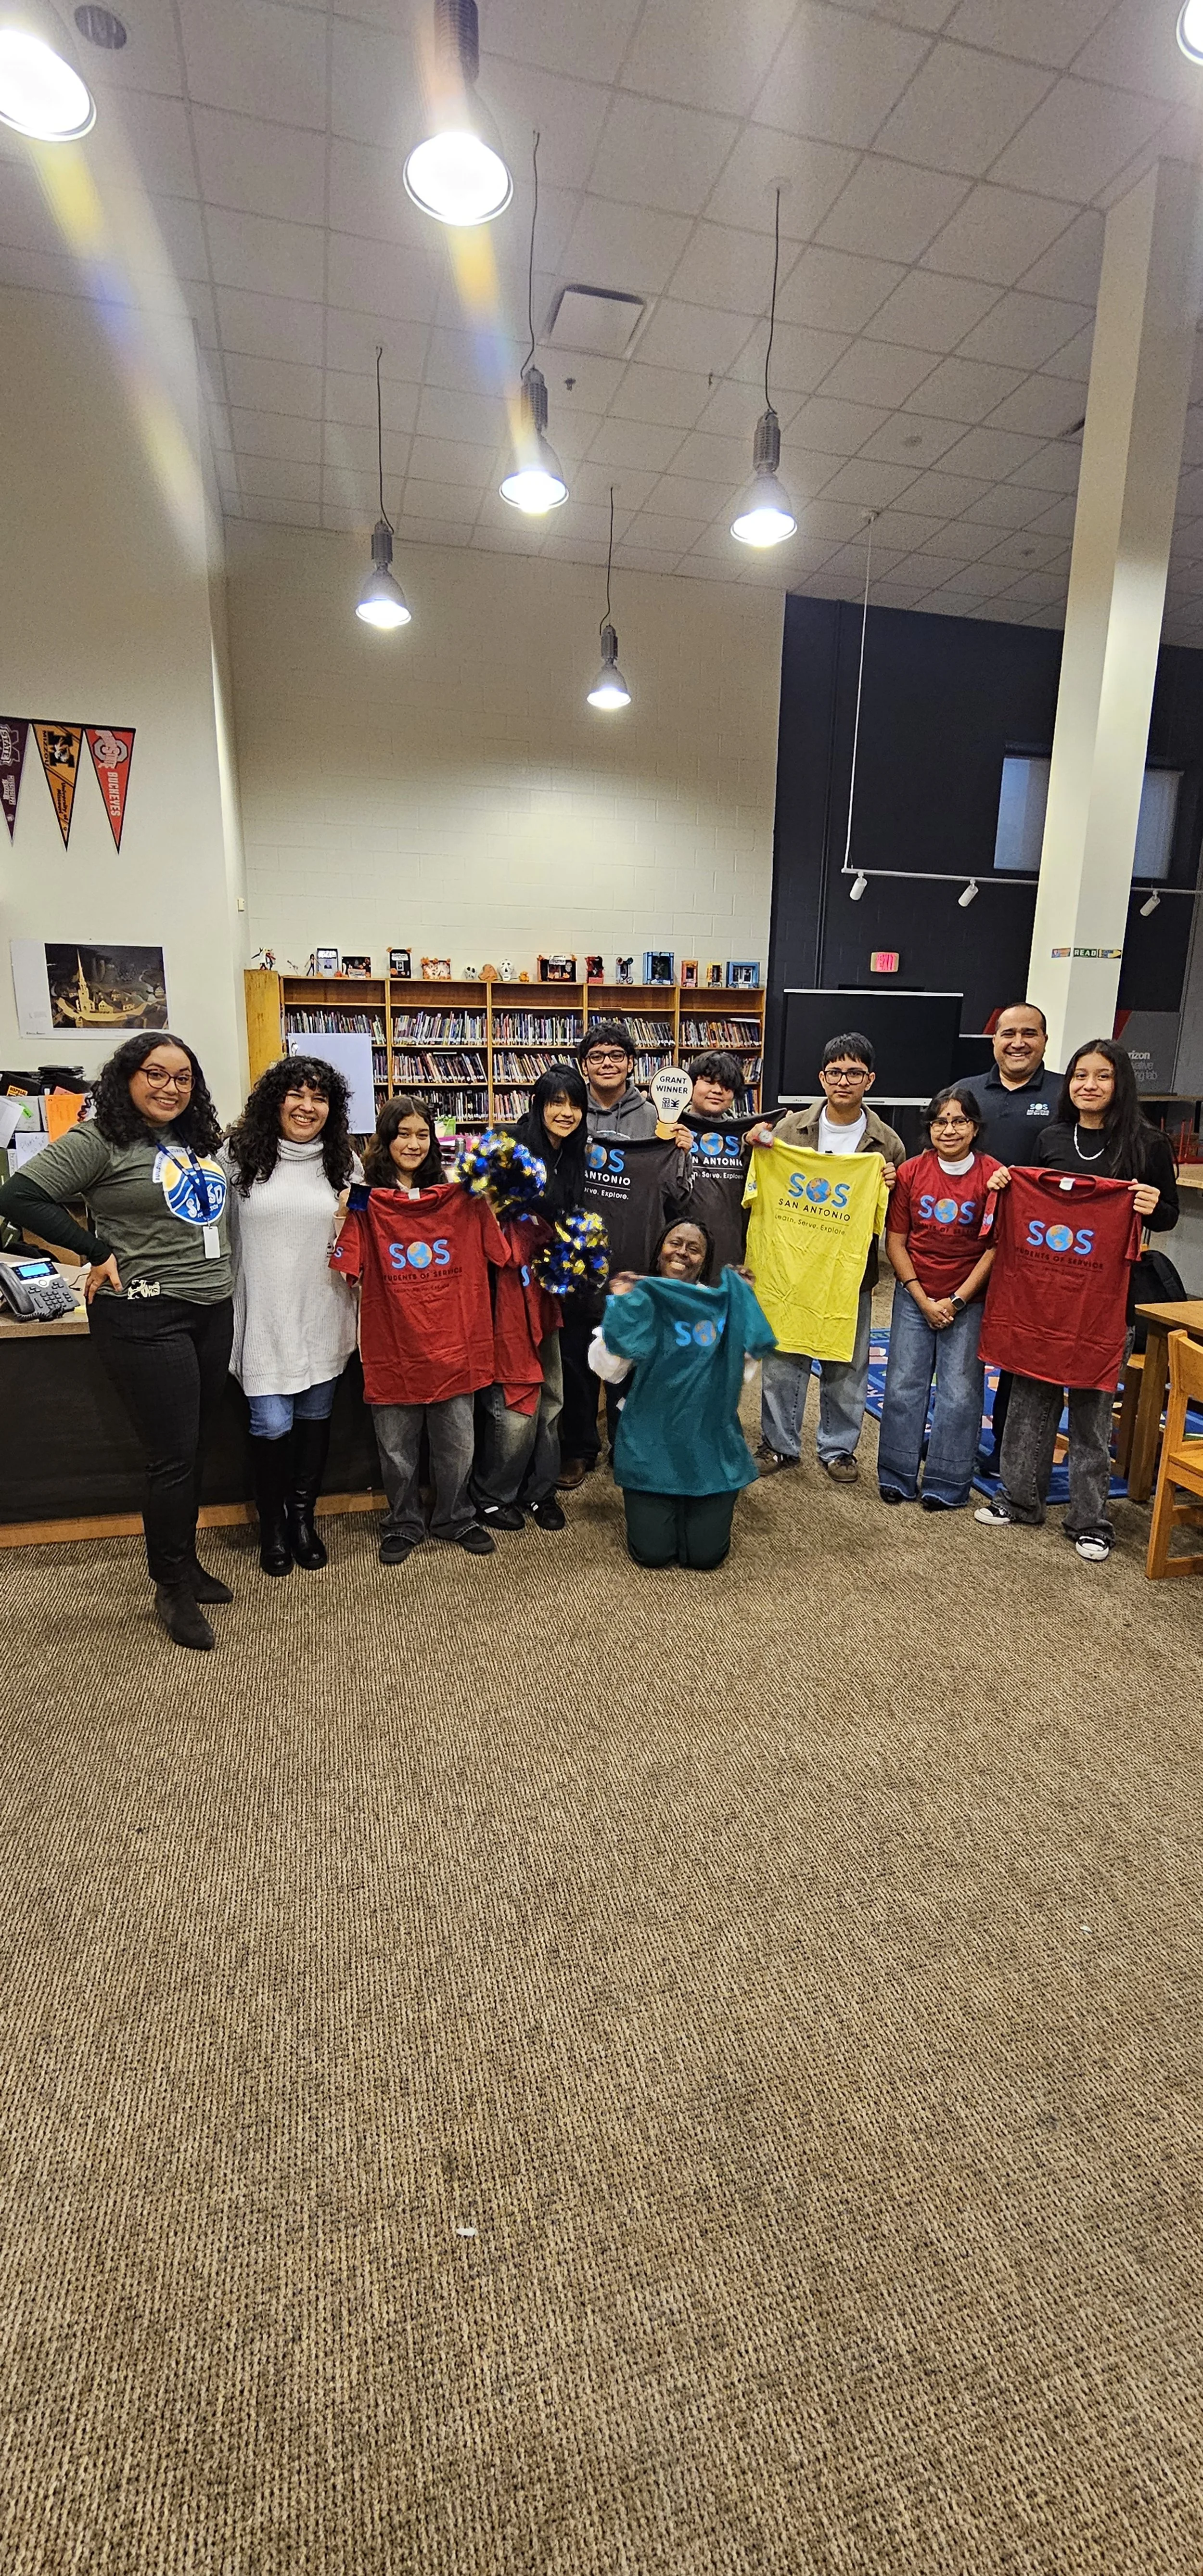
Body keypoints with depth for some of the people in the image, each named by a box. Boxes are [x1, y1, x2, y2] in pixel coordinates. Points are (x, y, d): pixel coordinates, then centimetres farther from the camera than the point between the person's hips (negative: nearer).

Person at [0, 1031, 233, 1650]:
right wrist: (99, 1253, -14)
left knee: (195, 1451, 15)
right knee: (172, 1458, -2)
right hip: (145, 1318, -7)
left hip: (213, 1312, 7)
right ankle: (172, 1587, 16)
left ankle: (186, 1565, 32)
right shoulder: (100, 1142, -9)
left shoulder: (199, 1142, 13)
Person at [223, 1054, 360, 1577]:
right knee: (272, 1424, -4)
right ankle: (271, 1522, 22)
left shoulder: (345, 1162, 5)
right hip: (264, 1315, -2)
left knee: (315, 1417, 12)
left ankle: (303, 1516, 32)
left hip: (323, 1315, 3)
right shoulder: (239, 1155, -3)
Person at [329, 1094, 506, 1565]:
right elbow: (347, 1269, -8)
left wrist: (490, 1201, -8)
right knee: (396, 1446, 12)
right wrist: (345, 1220, -21)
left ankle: (456, 1518, 33)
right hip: (393, 1345, -2)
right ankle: (403, 1523, 32)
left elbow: (500, 1250, 3)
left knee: (457, 1442, 13)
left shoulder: (458, 1196, 5)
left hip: (452, 1341, 2)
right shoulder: (366, 1200, -2)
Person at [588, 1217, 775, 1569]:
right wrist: (620, 1305, -17)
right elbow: (607, 1370, -10)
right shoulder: (638, 1302, -3)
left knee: (706, 1554, -3)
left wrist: (745, 1301, -7)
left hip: (711, 1443, 1)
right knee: (653, 1552, -6)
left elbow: (746, 1369, -3)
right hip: (650, 1445, -1)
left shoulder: (724, 1304, 2)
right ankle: (655, 1507, 27)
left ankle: (706, 1506, 30)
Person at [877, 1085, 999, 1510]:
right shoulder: (911, 1172, -1)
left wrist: (956, 1301, -10)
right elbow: (895, 1242, 1)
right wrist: (923, 1300, -6)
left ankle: (947, 1485, 14)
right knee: (903, 1385, 5)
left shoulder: (993, 1176, -8)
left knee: (960, 1392, 1)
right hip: (915, 1296, 2)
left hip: (968, 1301, -2)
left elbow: (995, 1248, -7)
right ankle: (896, 1477, 18)